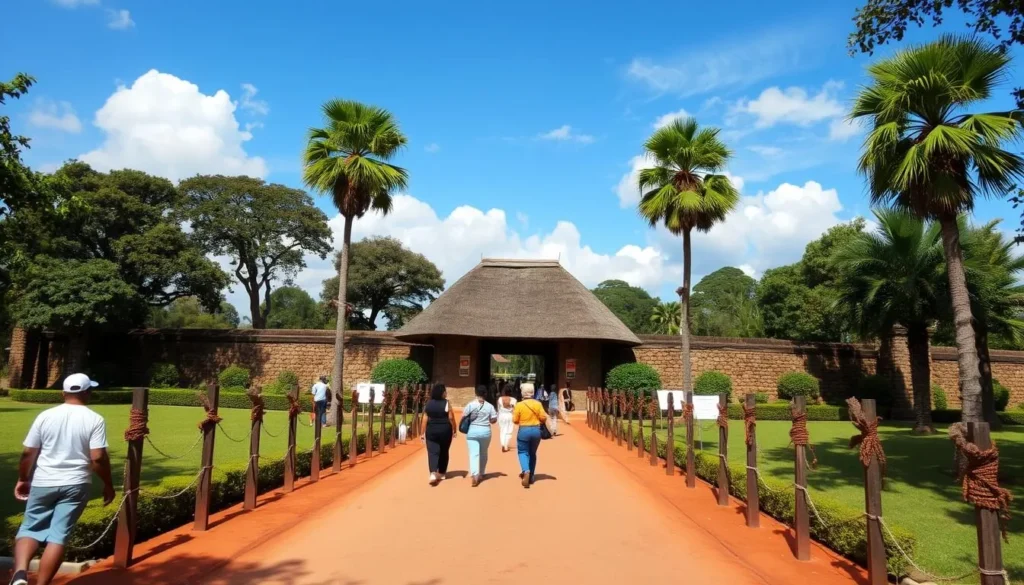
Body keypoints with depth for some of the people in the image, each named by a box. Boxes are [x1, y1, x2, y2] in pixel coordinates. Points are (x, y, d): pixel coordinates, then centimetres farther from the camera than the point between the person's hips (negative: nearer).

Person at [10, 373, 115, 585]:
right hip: (75, 485, -2)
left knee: (30, 529, 14)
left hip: (43, 483, 2)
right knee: (58, 536, 4)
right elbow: (98, 458, -13)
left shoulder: (46, 416, 0)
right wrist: (108, 484, -1)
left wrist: (23, 479, 17)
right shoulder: (95, 420, -8)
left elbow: (28, 453, 2)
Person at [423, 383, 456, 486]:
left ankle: (433, 473, -19)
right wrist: (455, 430, 0)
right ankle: (441, 473, 23)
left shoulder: (428, 403, 2)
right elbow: (451, 418, -10)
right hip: (445, 430, -2)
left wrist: (423, 432, 7)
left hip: (431, 430, 2)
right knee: (443, 452, 14)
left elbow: (425, 419, 2)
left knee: (432, 452, -2)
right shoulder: (446, 403, -9)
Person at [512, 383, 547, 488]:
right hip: (536, 430, 3)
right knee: (532, 453, 18)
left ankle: (526, 471, -19)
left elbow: (515, 420, -7)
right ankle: (531, 476, 23)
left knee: (523, 452, 7)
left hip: (523, 431, -3)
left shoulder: (519, 405, -10)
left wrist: (513, 413, 13)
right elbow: (543, 418, -4)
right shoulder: (538, 404, -4)